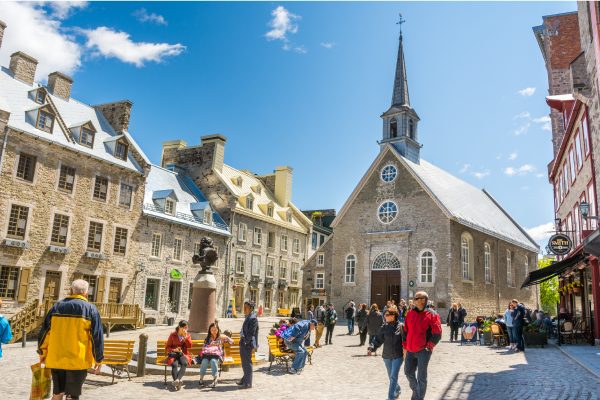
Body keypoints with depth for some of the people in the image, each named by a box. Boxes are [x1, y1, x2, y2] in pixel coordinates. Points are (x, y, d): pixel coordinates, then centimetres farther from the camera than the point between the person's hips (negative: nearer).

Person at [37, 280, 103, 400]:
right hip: (78, 361, -3)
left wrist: (42, 353, 24)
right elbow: (97, 337, -5)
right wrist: (98, 360, 3)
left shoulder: (57, 306, 6)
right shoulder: (90, 309, -4)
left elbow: (44, 333, 11)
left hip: (56, 359, 3)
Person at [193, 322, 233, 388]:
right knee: (204, 361, -33)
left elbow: (232, 342, 9)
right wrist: (209, 345, -7)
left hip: (218, 356, -2)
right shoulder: (208, 338, 22)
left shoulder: (221, 337, 17)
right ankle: (201, 379, -25)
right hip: (207, 355, 2)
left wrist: (225, 337, -5)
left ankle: (215, 380, -33)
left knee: (213, 361, -36)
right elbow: (203, 348, 12)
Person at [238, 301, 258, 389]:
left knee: (247, 363, -3)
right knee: (244, 362, 21)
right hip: (243, 342, 10)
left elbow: (251, 333, -20)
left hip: (248, 343, -10)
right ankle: (245, 379, 36)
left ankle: (248, 383, 5)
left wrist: (246, 342, -18)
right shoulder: (247, 317, 13)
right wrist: (242, 336, 13)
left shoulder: (253, 318, -17)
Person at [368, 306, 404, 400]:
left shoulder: (401, 327, -8)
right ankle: (398, 390, 41)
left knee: (394, 376, -8)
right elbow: (378, 339, 1)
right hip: (387, 356, 4)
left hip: (398, 356, -4)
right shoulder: (384, 327, 0)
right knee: (391, 376, 16)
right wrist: (371, 348, -10)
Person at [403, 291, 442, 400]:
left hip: (423, 351, -5)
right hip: (410, 350, 5)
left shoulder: (432, 315, -7)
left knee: (421, 377, 2)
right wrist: (405, 347, 12)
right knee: (409, 373, 12)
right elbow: (406, 331, 15)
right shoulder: (410, 313, 8)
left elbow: (437, 334, -7)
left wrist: (428, 346, -11)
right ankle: (415, 390, 37)